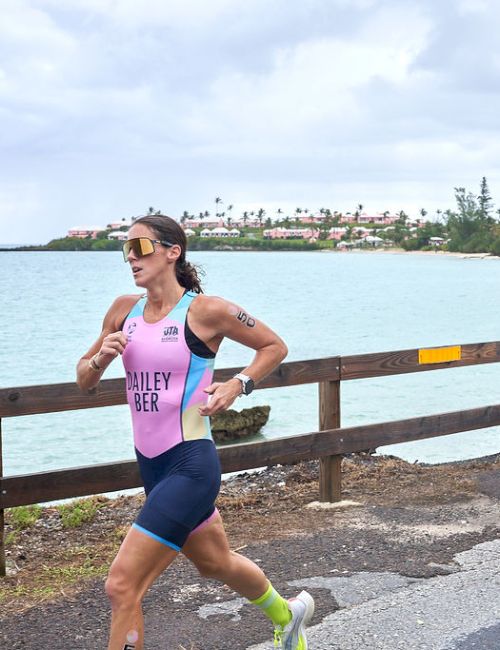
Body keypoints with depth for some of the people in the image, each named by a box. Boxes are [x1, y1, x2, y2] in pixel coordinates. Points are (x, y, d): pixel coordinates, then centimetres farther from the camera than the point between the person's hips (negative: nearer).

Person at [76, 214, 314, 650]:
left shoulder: (206, 310, -11)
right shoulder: (125, 310, 5)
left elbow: (275, 346, 2)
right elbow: (84, 380, 12)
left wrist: (238, 385, -13)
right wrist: (101, 358, -9)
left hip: (190, 464, -7)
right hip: (151, 464, 7)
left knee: (122, 586, -12)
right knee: (215, 562, 27)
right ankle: (287, 614, 54)